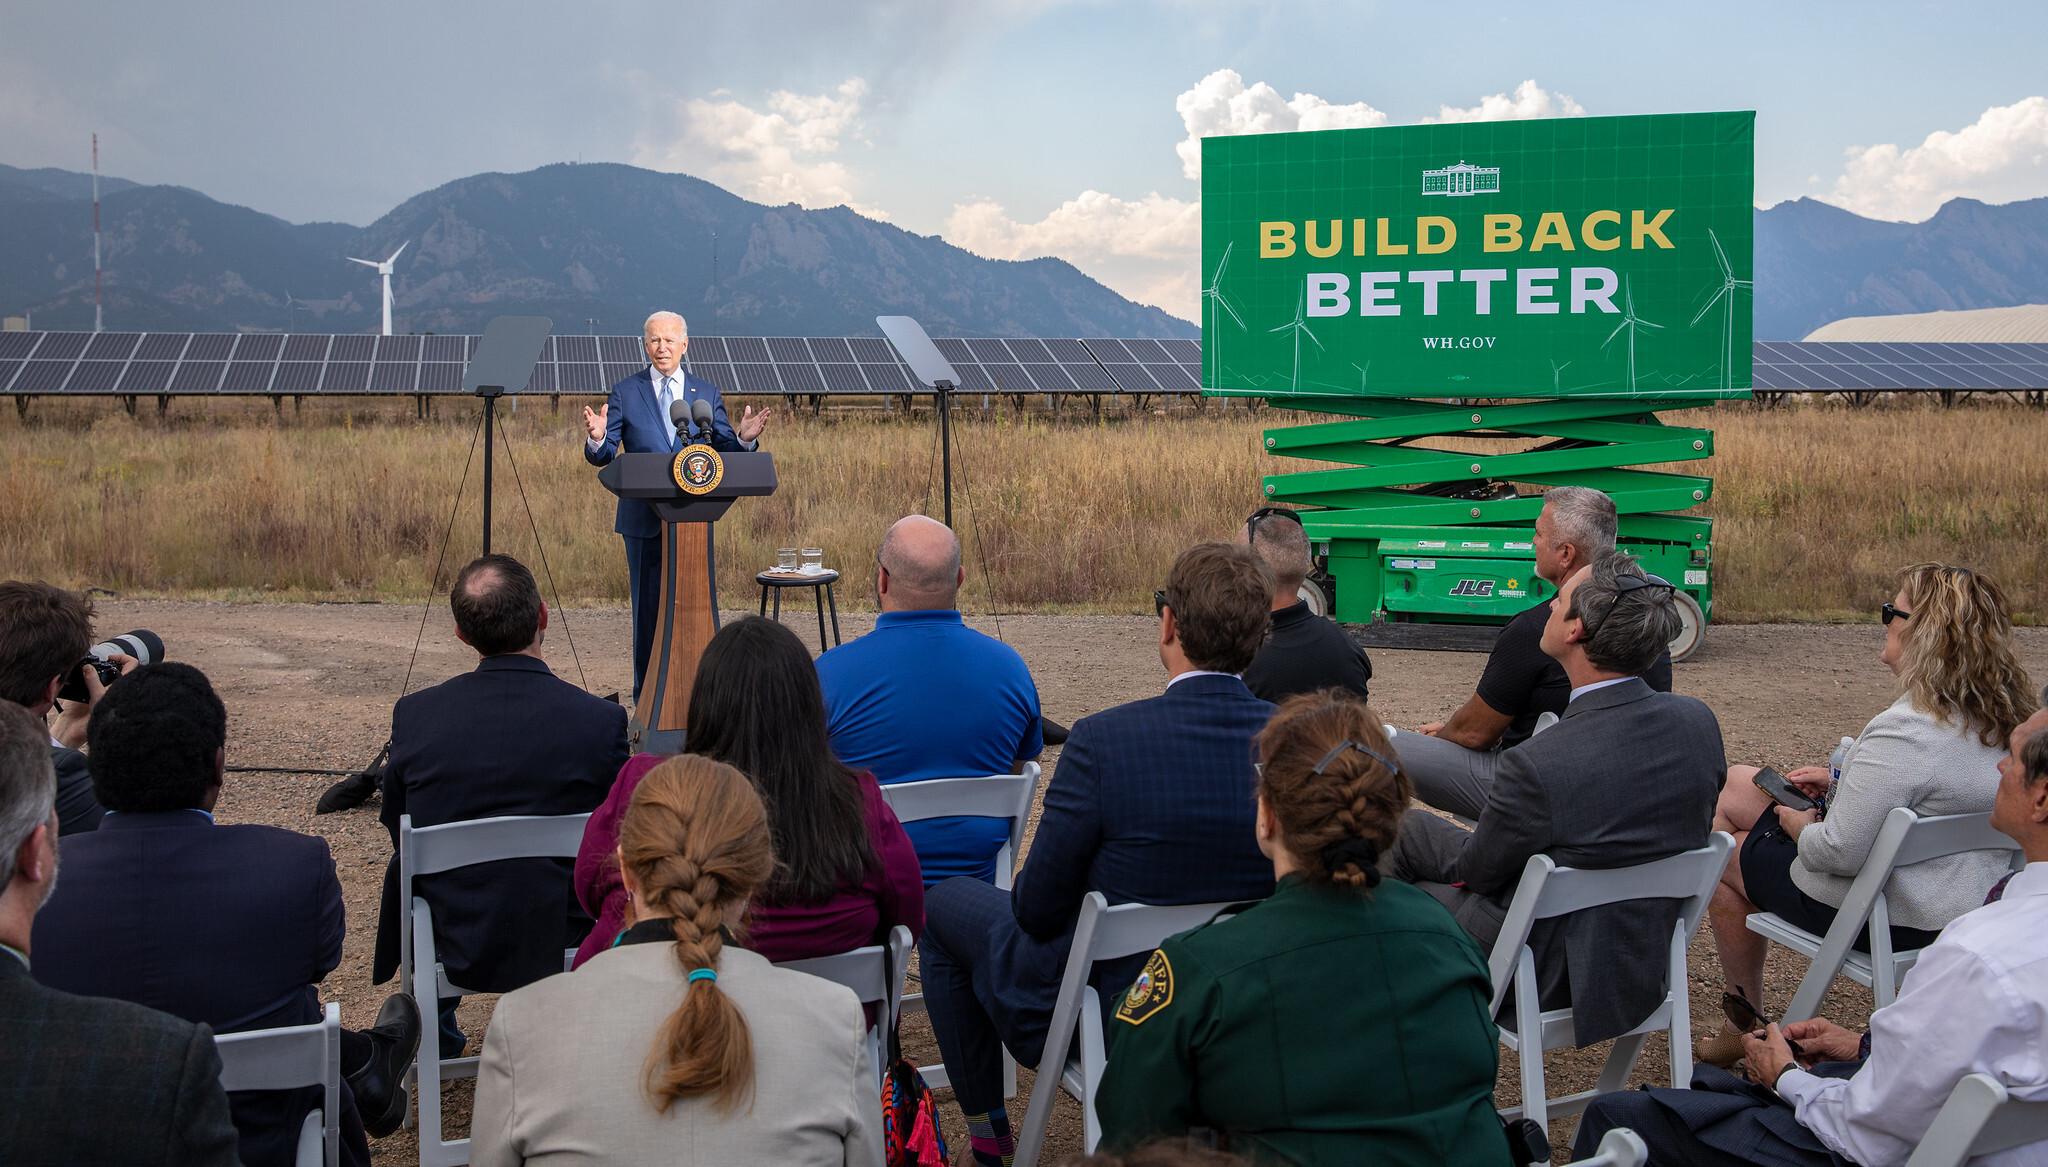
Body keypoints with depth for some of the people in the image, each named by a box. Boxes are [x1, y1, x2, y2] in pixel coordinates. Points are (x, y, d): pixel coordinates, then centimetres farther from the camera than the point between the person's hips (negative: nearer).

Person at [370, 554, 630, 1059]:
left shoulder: (414, 715, -11)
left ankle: (434, 1031, 43)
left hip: (450, 947, 1)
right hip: (563, 944, -1)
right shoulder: (601, 720, -17)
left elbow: (398, 832, 4)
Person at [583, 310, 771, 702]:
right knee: (648, 608, 4)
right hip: (643, 519, -1)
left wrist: (744, 439, -16)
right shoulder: (625, 393, 4)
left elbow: (724, 453, 6)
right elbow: (603, 456, -1)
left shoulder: (707, 394, 8)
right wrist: (597, 438, -24)